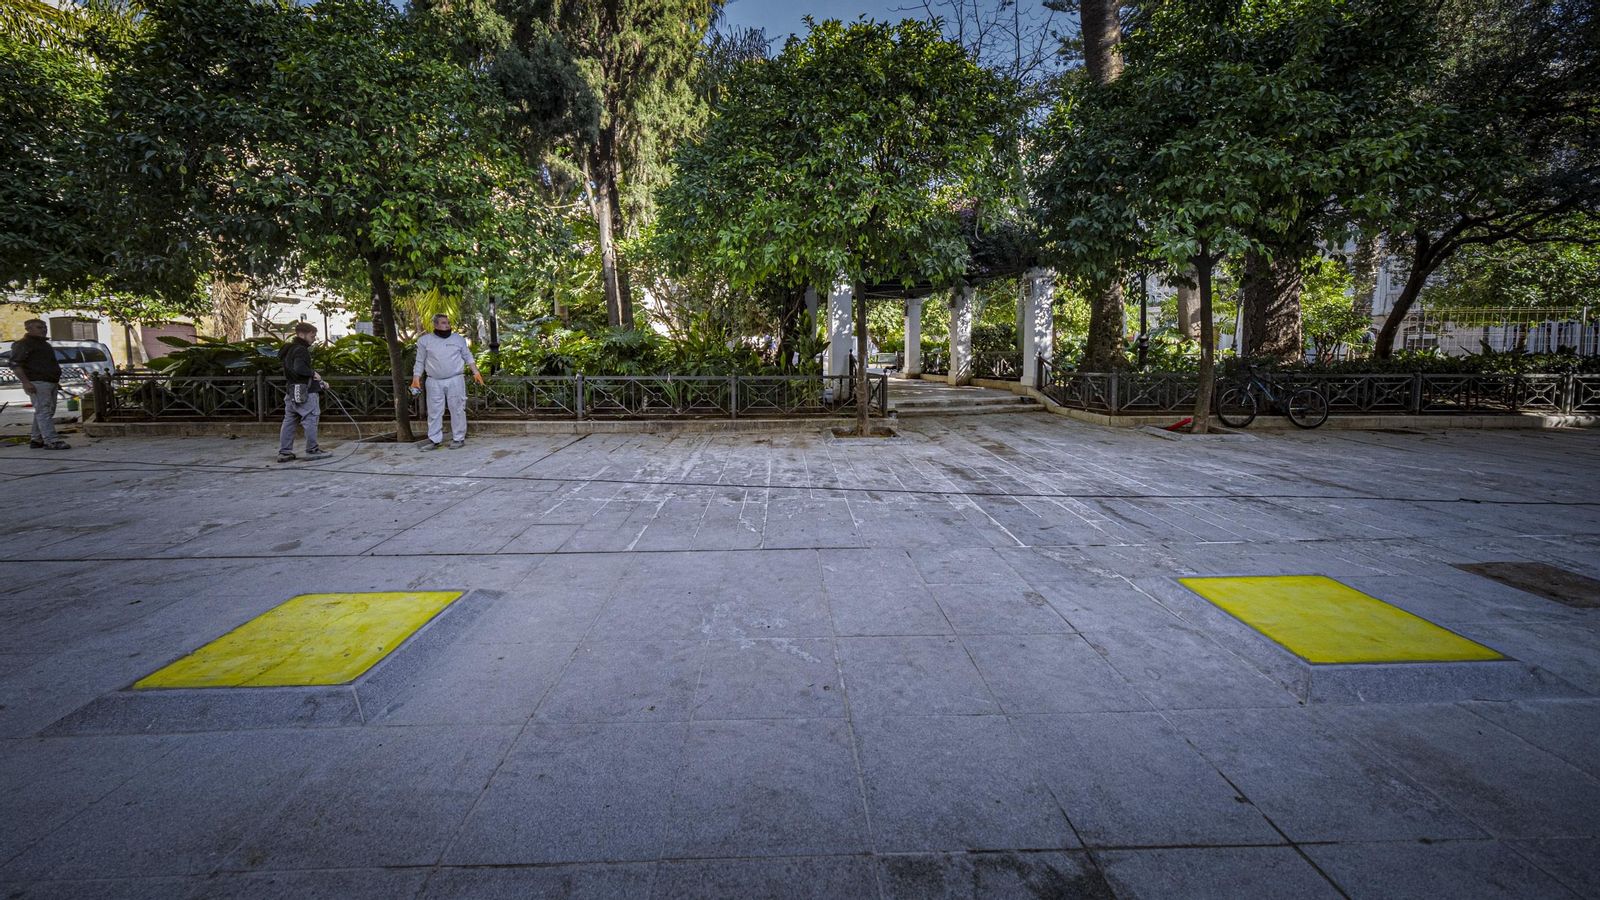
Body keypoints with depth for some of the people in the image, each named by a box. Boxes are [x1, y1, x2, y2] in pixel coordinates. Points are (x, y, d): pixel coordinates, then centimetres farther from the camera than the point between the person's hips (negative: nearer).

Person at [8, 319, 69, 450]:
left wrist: (56, 380, 24)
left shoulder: (44, 344, 22)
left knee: (45, 412, 11)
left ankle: (36, 439, 18)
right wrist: (25, 382, -21)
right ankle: (51, 441, -19)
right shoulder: (23, 344, -5)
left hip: (50, 383, 9)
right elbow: (15, 364, -13)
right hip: (37, 383, -9)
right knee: (44, 411, -13)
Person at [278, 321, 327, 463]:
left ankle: (284, 452, 13)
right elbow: (299, 368, -29)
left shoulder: (288, 350, 17)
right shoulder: (301, 350, -14)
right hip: (306, 392, -10)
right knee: (310, 420, 0)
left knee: (289, 421, 10)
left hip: (291, 392, 10)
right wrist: (313, 373, -13)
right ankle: (312, 450, 6)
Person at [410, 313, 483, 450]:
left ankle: (459, 438, 6)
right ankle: (434, 440, 8)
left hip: (455, 380, -1)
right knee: (434, 411, 3)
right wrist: (416, 378, 0)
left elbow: (468, 357, 11)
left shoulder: (458, 339, 8)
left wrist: (476, 372, 0)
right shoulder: (425, 340, 6)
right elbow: (420, 361, 8)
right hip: (434, 382, 1)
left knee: (457, 409, 0)